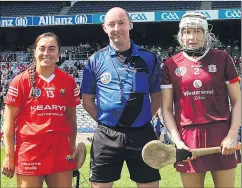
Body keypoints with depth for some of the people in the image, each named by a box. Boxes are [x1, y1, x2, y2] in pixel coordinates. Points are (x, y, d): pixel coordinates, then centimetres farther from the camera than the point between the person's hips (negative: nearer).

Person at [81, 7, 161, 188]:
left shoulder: (148, 58, 3)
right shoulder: (95, 60, 2)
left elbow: (157, 95, 11)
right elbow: (87, 100, 8)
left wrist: (146, 117, 1)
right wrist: (103, 119, 0)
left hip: (142, 134, 0)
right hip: (107, 135, 0)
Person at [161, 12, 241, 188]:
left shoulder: (222, 58, 2)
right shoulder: (171, 65, 4)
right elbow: (166, 108, 5)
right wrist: (177, 140, -6)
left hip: (221, 135, 0)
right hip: (188, 137, 1)